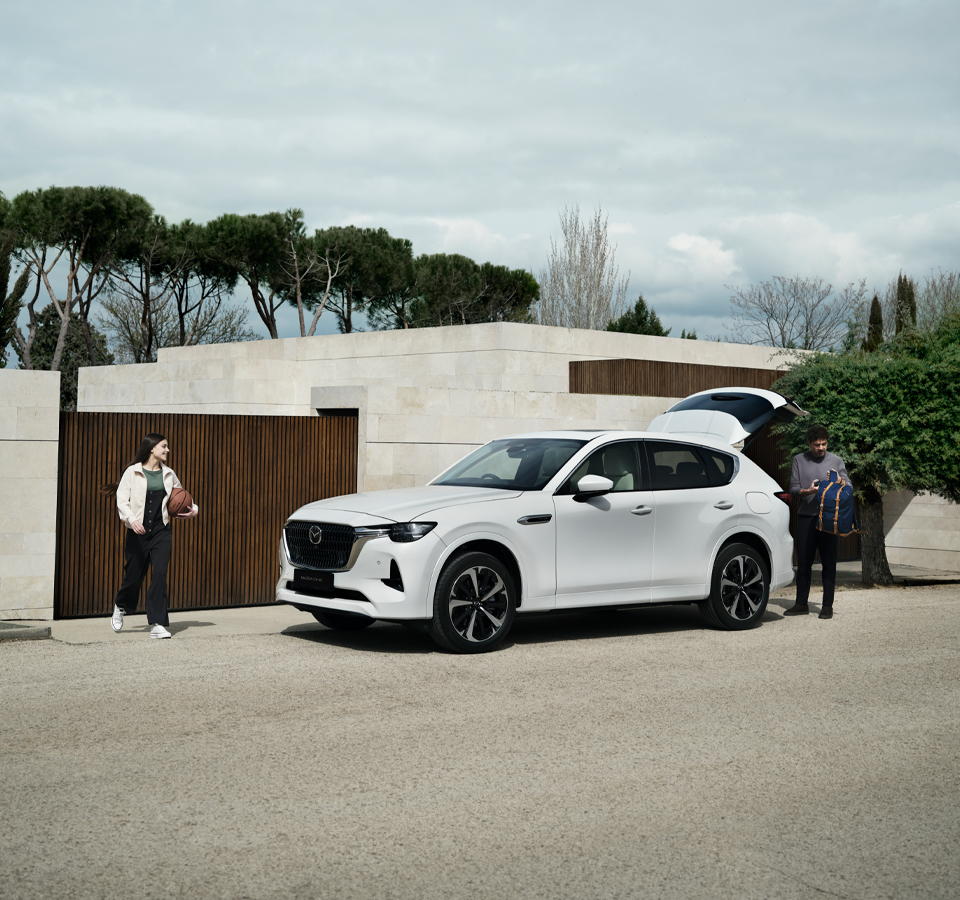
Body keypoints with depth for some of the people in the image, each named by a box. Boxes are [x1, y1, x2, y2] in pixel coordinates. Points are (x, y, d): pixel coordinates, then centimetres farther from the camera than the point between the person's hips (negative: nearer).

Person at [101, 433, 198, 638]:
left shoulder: (168, 474, 9)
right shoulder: (132, 472, -3)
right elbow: (122, 501, -8)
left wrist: (192, 508, 7)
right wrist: (131, 519, -25)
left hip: (161, 531, 3)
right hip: (138, 531, -2)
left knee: (160, 573, -13)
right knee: (133, 576, 6)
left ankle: (157, 624, -10)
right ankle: (121, 607, 39)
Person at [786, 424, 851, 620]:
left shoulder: (836, 461, 9)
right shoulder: (799, 460, 10)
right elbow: (793, 488, 5)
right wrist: (807, 491, -15)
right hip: (805, 517, 1)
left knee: (829, 563, -1)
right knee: (803, 562, 3)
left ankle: (827, 606, 2)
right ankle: (801, 604, 10)